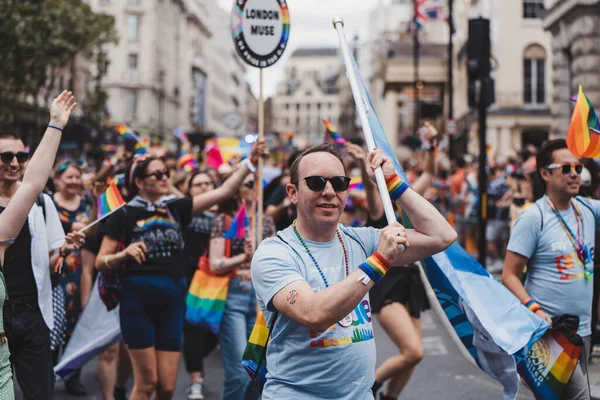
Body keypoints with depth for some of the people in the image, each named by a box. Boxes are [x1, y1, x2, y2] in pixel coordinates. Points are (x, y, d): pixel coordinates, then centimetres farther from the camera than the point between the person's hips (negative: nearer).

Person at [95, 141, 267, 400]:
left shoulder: (176, 209, 10)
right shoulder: (125, 215, -2)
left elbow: (223, 192, 5)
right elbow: (100, 262, -2)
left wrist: (250, 161, -2)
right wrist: (124, 254, -21)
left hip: (172, 301, 4)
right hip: (138, 300, -4)